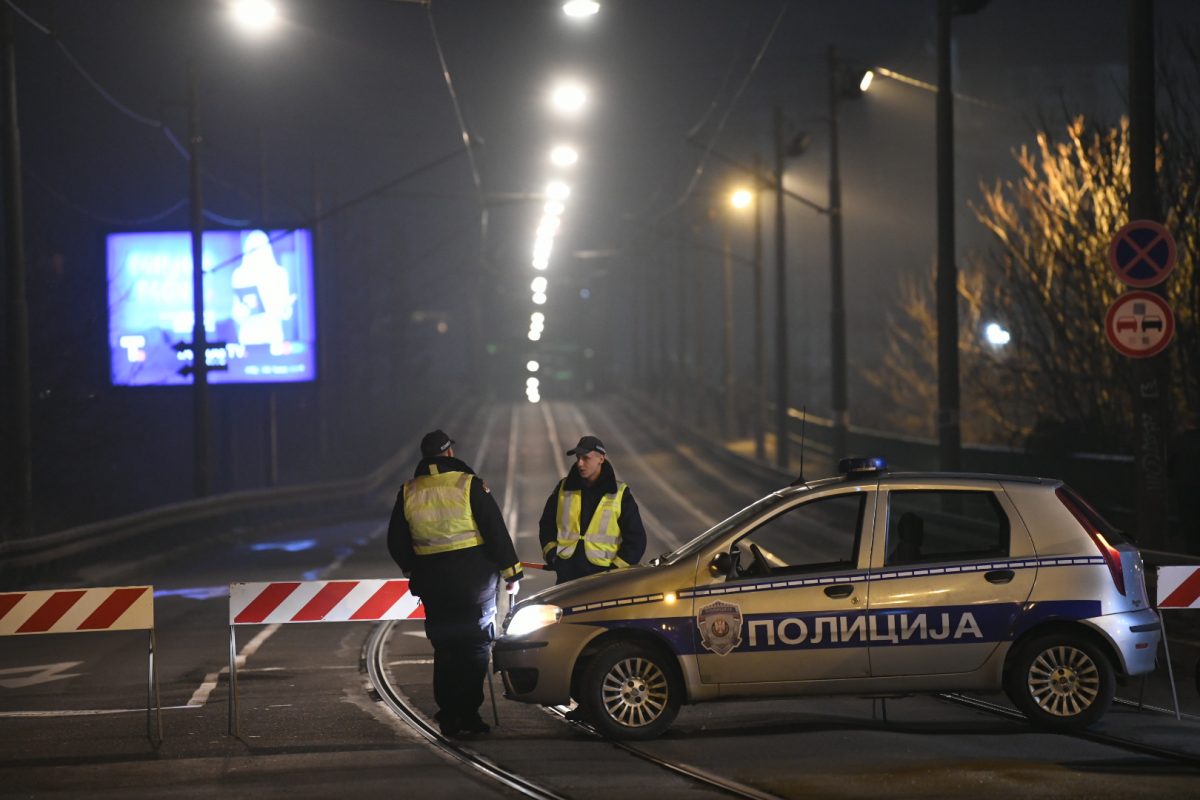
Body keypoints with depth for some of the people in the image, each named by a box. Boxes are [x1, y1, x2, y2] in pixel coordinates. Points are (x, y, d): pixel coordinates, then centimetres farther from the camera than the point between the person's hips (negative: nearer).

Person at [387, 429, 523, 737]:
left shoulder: (408, 492, 3)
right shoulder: (469, 485, -8)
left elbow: (396, 542, 11)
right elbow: (496, 531, -8)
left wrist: (414, 572, 27)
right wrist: (511, 572, 1)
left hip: (432, 580, 3)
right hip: (473, 574, -3)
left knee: (444, 648, 12)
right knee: (475, 643, 4)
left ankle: (448, 716, 10)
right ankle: (468, 712, -2)